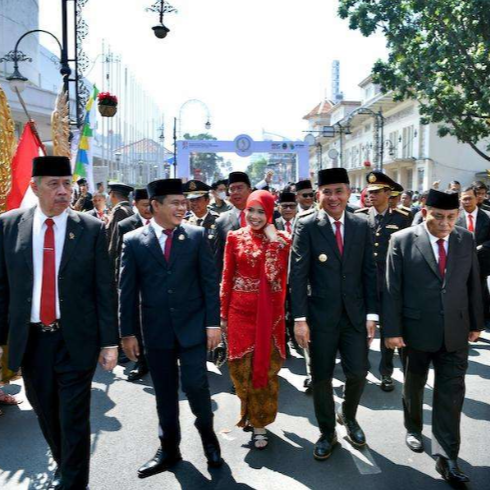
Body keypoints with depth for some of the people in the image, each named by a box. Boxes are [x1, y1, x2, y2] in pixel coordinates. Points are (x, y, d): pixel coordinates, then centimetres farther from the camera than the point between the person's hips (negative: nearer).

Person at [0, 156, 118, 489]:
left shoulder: (92, 229, -6)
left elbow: (105, 289, -4)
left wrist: (110, 341, -6)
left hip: (75, 340, -3)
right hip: (30, 340, 3)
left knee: (74, 419, 5)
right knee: (47, 415, 19)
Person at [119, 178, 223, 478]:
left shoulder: (197, 235, -1)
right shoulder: (133, 241, -1)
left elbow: (210, 281, -2)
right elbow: (127, 291, 1)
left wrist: (213, 323, -6)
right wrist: (128, 332, 0)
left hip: (192, 325, -1)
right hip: (156, 329, 1)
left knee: (195, 383, -3)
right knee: (165, 392, 12)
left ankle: (207, 433, 26)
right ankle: (169, 449, 30)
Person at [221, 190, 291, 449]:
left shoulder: (281, 239, -1)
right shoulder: (235, 237, 1)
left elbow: (274, 274, -15)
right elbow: (227, 278, 3)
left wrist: (272, 241, -17)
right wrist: (223, 313, 3)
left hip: (269, 311, -1)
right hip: (241, 309, 1)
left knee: (266, 364, 7)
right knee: (240, 364, 7)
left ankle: (260, 422, 22)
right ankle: (249, 406, 35)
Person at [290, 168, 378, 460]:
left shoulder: (362, 225, 3)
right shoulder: (307, 226, -6)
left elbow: (369, 272, 4)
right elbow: (298, 274, -8)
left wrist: (372, 314, 0)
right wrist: (300, 318, -12)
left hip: (355, 314, 2)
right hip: (321, 315, -2)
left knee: (358, 373, 5)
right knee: (322, 377, 9)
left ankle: (348, 416, 37)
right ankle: (327, 433, 31)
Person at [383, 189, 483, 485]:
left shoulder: (467, 240, 2)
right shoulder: (402, 240, -9)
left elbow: (473, 284, 8)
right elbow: (392, 289, -9)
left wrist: (476, 323, 10)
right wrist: (392, 330, -11)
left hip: (455, 331, 2)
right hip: (416, 330, -2)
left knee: (451, 393, 2)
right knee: (414, 385, 17)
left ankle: (446, 457, 11)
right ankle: (413, 428, 42)